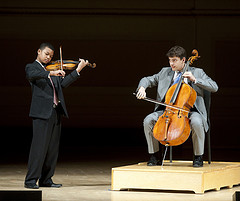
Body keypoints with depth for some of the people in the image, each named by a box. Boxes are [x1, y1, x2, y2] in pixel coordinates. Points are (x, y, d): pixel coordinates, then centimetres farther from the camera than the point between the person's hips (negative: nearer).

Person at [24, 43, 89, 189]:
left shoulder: (53, 69, 22)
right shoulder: (31, 67, 4)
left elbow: (64, 83, 12)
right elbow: (31, 75, -20)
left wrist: (78, 70, 4)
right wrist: (51, 73, -31)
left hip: (55, 112, 7)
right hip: (42, 112, -7)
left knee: (53, 148, 7)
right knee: (39, 146, -10)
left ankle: (46, 180, 13)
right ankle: (31, 180, -7)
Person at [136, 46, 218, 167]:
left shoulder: (197, 72, 7)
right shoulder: (165, 72, 16)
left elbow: (214, 87, -3)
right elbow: (148, 80, 18)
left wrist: (195, 80, -13)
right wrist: (142, 88, -6)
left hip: (190, 110, -3)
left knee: (197, 122, -37)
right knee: (148, 121, -21)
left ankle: (198, 157, -16)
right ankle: (154, 156, -6)